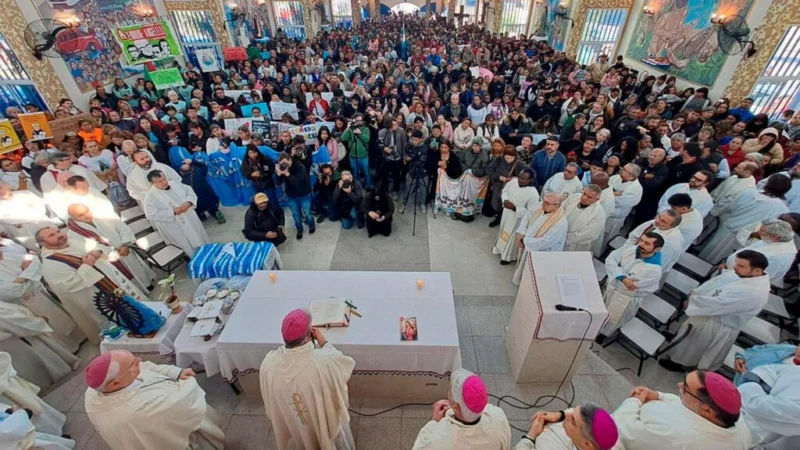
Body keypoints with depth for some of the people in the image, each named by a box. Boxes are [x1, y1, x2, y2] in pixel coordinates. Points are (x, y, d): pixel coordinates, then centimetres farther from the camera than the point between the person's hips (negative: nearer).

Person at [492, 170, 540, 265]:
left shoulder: (533, 194, -30)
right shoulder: (513, 181, -14)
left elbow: (532, 213, -27)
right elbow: (505, 191, 5)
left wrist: (515, 208, -30)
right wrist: (505, 200, -15)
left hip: (517, 220, -6)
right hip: (506, 213, 6)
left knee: (512, 237, 15)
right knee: (503, 231, 27)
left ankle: (508, 256, 39)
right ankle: (501, 248, 54)